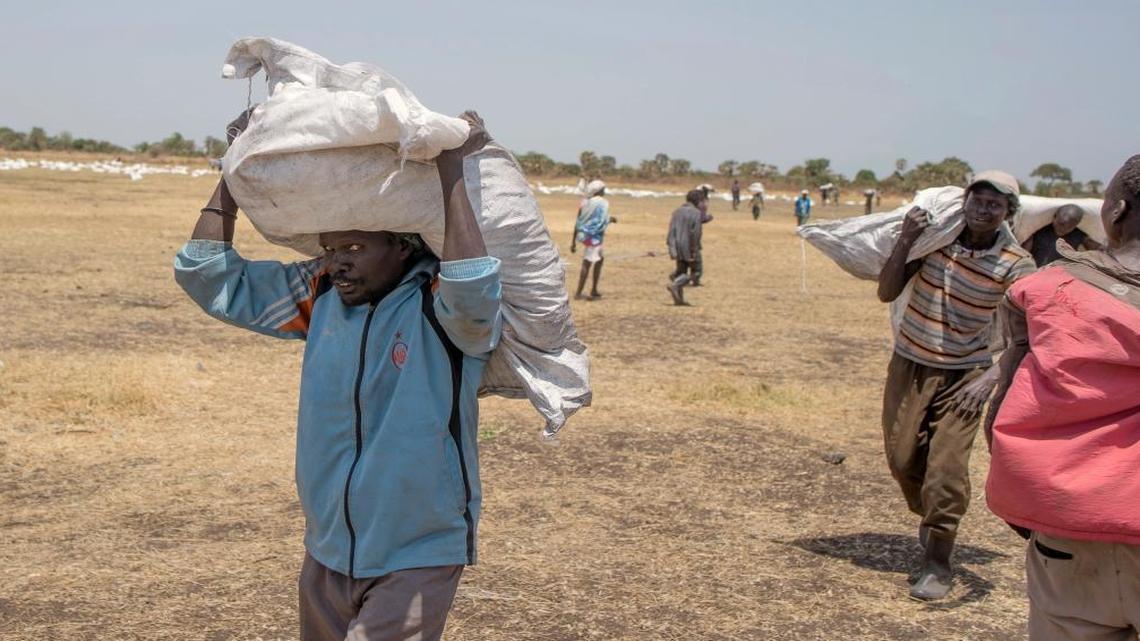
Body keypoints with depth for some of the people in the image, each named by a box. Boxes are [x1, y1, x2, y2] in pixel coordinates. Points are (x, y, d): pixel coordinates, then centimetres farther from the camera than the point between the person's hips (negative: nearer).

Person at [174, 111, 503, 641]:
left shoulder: (440, 304, -15)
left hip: (416, 561, -6)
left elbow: (472, 287, -39)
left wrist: (453, 169, -32)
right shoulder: (321, 293, 1)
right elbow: (208, 276, 5)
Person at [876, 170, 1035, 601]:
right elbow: (887, 293, -8)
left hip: (966, 372, -2)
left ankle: (937, 565, 4)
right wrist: (905, 241, -21)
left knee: (946, 466, -10)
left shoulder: (1016, 264, -14)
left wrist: (992, 377, -35)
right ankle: (930, 516, 37)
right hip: (911, 362, 2)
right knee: (901, 457, 6)